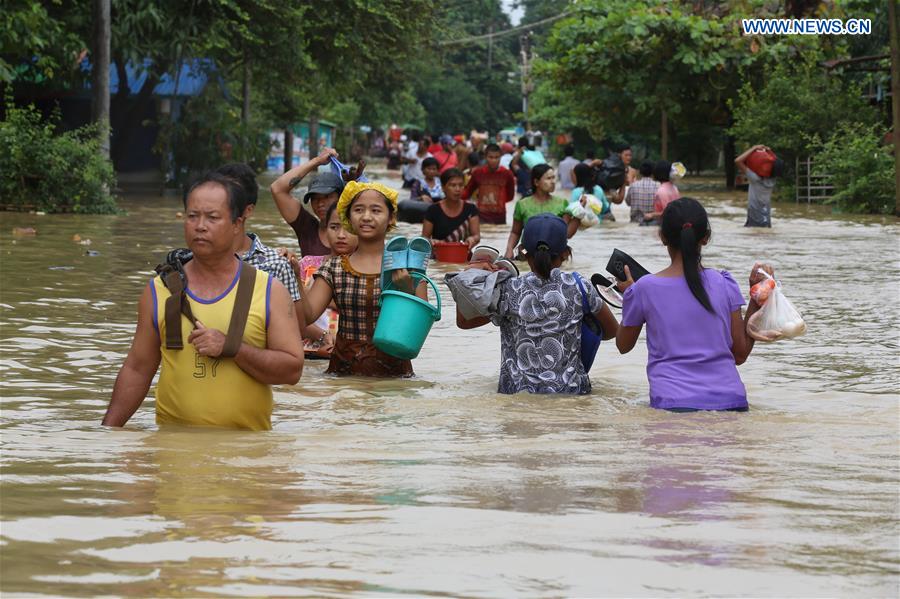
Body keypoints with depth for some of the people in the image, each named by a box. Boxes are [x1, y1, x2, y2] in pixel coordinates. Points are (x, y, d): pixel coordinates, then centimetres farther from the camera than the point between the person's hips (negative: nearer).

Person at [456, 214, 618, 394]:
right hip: (570, 391, -1)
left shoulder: (509, 291, -8)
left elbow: (463, 321, 5)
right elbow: (612, 330, 9)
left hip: (516, 393, 1)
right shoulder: (579, 286, -6)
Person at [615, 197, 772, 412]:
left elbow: (624, 345, 18)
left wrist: (628, 296, 29)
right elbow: (740, 354, 11)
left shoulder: (644, 289, 1)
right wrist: (758, 298, 16)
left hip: (673, 404, -2)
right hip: (729, 400, 2)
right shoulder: (724, 285, 4)